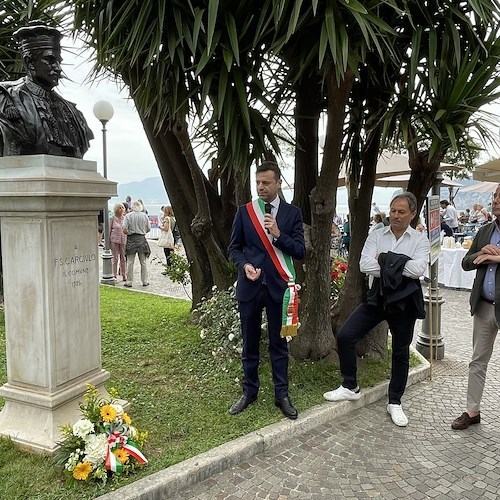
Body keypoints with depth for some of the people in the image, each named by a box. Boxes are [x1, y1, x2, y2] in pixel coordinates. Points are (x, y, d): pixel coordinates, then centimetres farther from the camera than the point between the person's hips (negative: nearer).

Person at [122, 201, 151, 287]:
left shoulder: (128, 216, -5)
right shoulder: (144, 215, 0)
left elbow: (124, 230, -10)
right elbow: (148, 229, 2)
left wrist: (129, 233, 10)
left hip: (131, 240, -2)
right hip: (142, 239, 2)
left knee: (130, 262, 3)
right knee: (143, 262, 9)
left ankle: (129, 281, 6)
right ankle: (145, 281, 13)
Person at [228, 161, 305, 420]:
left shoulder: (292, 213, 0)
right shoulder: (244, 211, 2)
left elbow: (300, 251, -3)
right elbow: (234, 247, 6)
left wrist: (278, 234, -18)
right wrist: (245, 265, -13)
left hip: (278, 286, -1)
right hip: (249, 285, 1)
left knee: (278, 343, 9)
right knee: (249, 343, 11)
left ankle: (281, 394, 24)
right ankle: (249, 391, 28)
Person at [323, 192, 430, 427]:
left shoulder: (420, 240, -3)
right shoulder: (376, 235, 1)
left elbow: (418, 269, -20)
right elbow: (365, 265, -12)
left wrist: (385, 260, -15)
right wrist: (398, 266, -16)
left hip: (404, 301, -1)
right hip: (377, 297, 2)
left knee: (401, 353, 10)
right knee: (344, 336, -8)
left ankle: (395, 403, 29)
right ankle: (350, 387, 12)